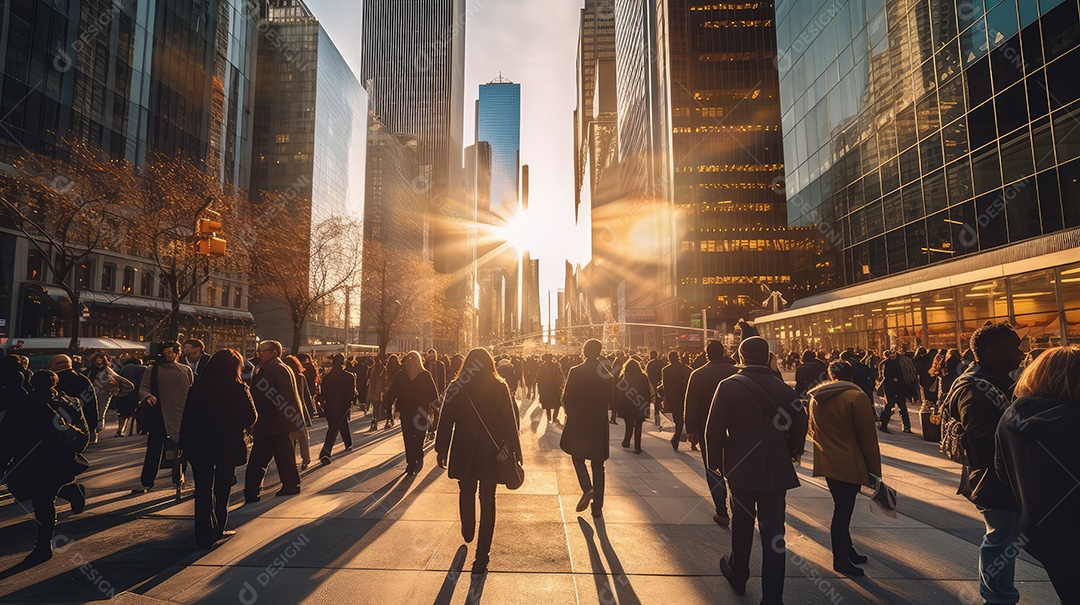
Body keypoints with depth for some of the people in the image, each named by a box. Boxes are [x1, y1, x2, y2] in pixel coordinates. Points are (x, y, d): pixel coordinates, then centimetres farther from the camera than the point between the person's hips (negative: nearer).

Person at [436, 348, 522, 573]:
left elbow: (446, 421, -3)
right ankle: (482, 552, 5)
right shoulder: (500, 388, -7)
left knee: (466, 493, 22)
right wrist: (514, 453, -1)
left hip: (464, 452, 2)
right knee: (487, 499, 6)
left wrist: (441, 449, 5)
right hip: (492, 453, -1)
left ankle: (467, 533, 44)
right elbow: (510, 422, -6)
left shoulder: (456, 388, -5)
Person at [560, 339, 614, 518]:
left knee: (578, 456, 18)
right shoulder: (607, 374, -3)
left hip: (578, 422, -2)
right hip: (599, 424, 2)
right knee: (597, 464, 12)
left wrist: (570, 413, 9)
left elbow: (566, 398, -9)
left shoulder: (575, 372, -11)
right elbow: (611, 402, 2)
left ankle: (587, 488, -5)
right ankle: (597, 506, 15)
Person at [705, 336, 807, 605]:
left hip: (740, 470, -1)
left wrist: (714, 461, 3)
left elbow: (714, 429, -11)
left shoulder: (728, 387, -11)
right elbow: (799, 427, 6)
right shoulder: (785, 390, -3)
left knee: (742, 525, 19)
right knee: (773, 533, 7)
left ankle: (738, 575, 38)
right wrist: (791, 453, 25)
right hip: (776, 472, 1)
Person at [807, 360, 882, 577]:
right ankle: (840, 560, 14)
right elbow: (868, 438, -11)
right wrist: (874, 471, -4)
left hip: (827, 462, 7)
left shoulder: (816, 397, 6)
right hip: (849, 465, -6)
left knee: (842, 508, 20)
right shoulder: (856, 397, -14)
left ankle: (847, 550, 34)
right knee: (843, 511, 3)